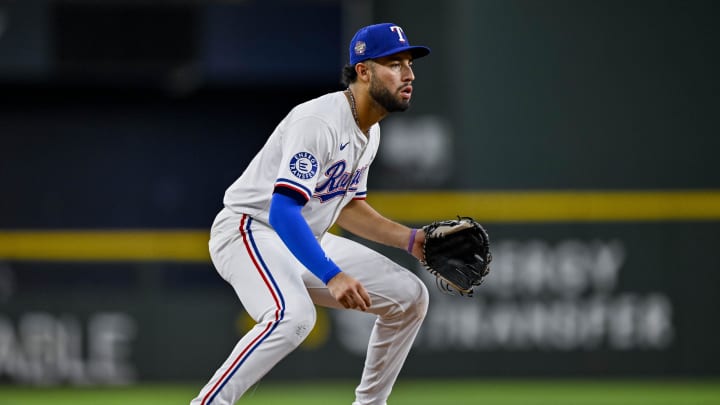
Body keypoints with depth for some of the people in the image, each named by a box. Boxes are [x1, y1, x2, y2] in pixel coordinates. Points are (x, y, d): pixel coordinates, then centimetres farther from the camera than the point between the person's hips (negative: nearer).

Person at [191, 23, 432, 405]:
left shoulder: (368, 131, 8)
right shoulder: (320, 122, -24)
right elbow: (283, 211, -32)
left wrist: (412, 240, 8)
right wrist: (332, 277, -40)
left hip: (304, 242, 10)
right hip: (249, 230, -10)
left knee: (409, 296, 5)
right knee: (293, 315, -37)